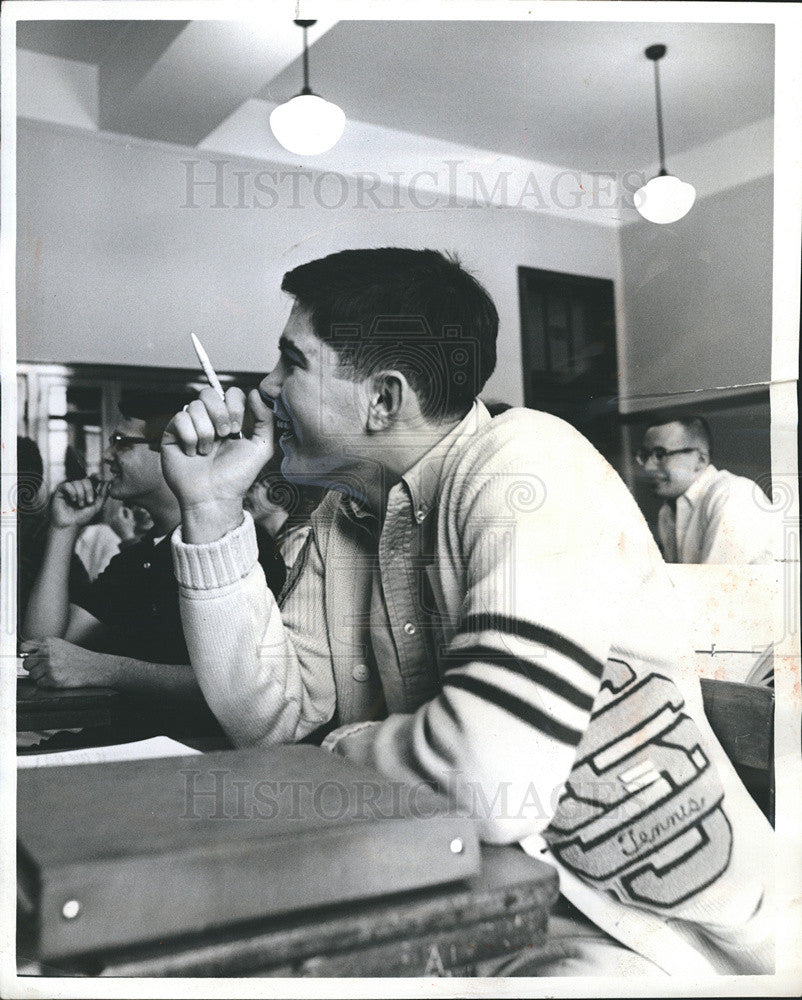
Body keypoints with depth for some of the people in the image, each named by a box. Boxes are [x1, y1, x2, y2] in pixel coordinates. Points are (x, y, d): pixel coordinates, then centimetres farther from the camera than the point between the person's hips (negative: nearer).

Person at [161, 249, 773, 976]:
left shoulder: (526, 466, -22)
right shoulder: (346, 518, 3)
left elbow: (494, 786, -32)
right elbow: (267, 716, 2)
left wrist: (347, 749, -11)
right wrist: (212, 510, -5)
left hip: (646, 924, -6)